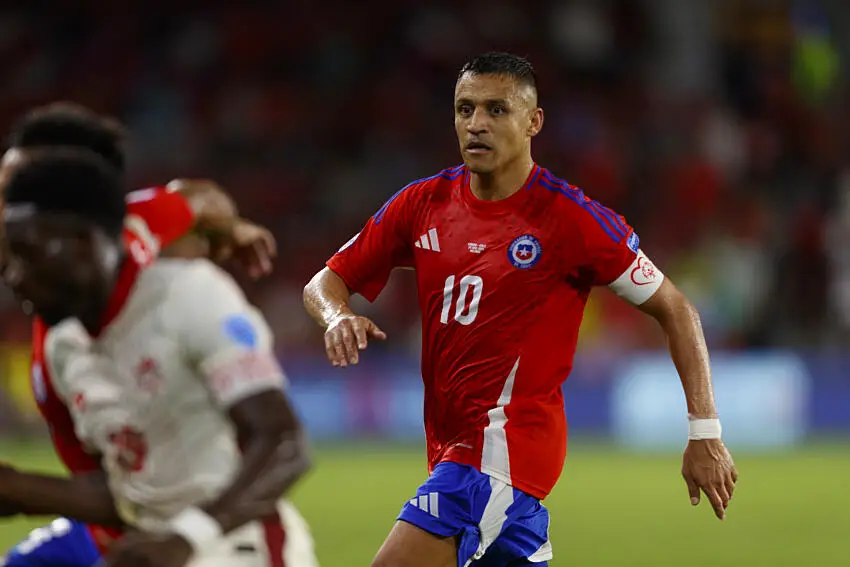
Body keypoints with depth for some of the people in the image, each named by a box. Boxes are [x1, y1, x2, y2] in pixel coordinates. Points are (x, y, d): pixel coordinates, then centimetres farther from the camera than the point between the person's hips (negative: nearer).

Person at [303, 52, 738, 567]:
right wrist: (337, 316, -13)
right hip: (452, 443, 7)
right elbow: (325, 282, 12)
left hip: (505, 442, -7)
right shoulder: (423, 205, 5)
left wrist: (705, 433, -8)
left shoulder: (569, 217, -10)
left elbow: (676, 311, -4)